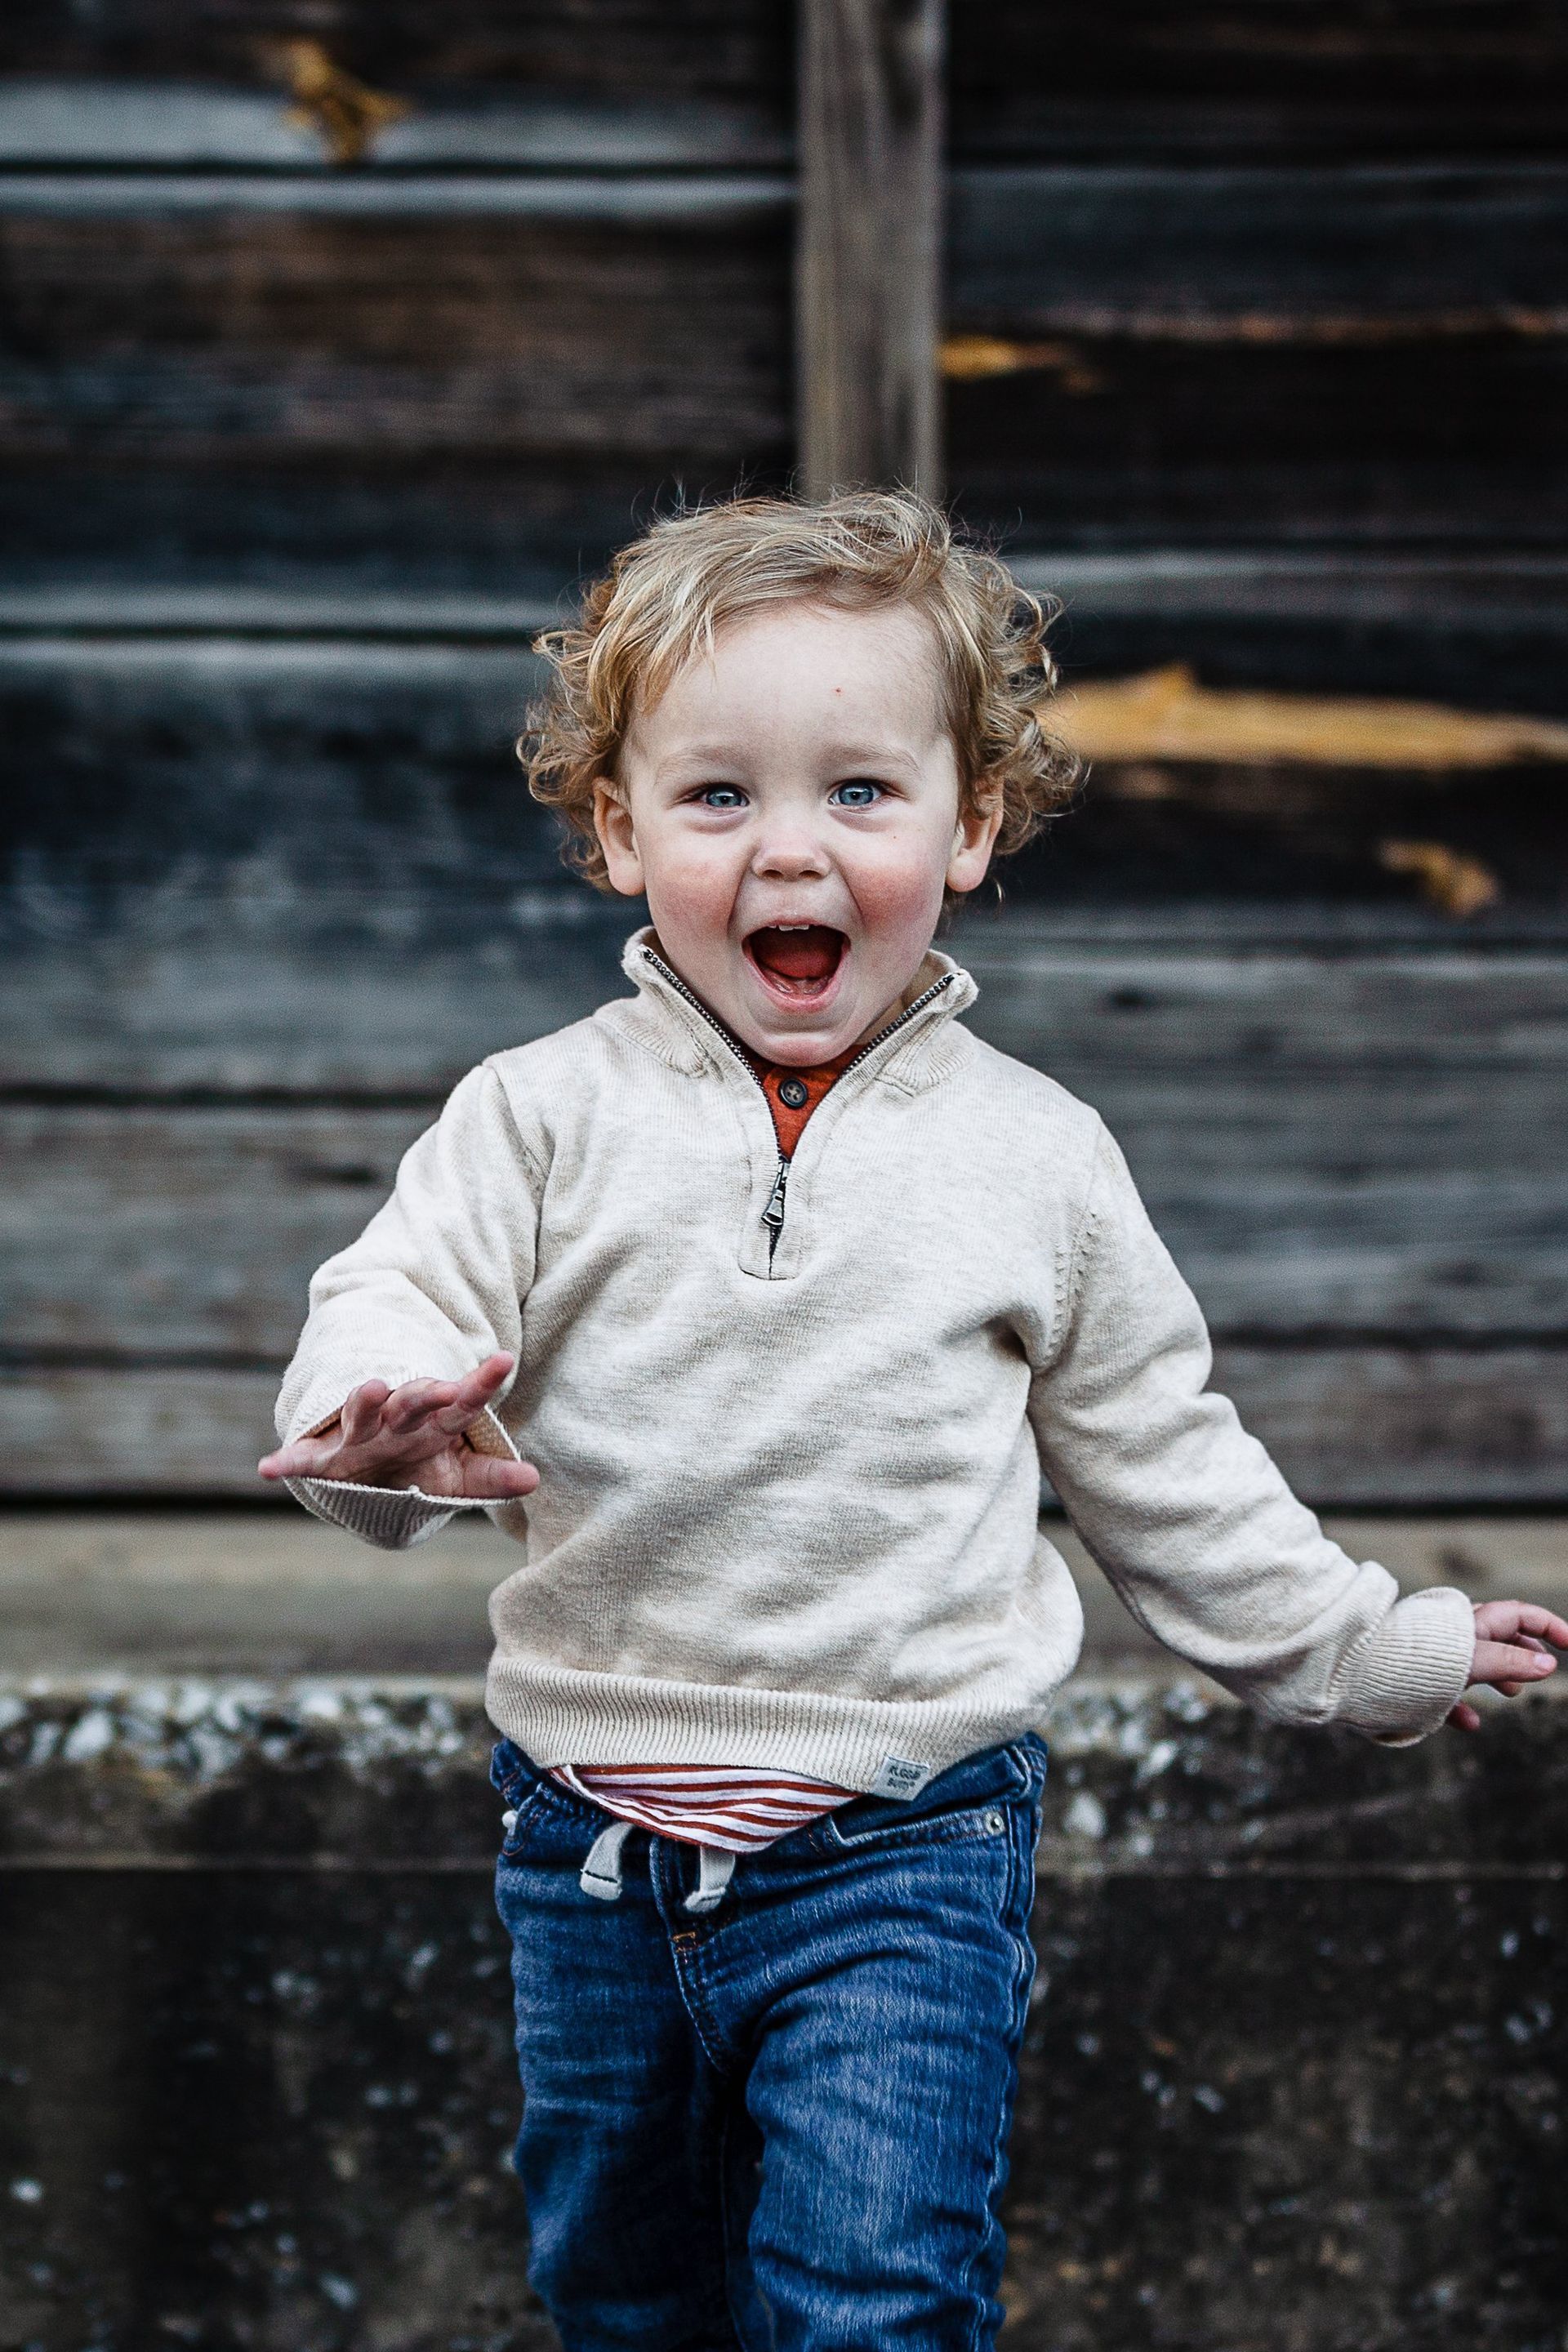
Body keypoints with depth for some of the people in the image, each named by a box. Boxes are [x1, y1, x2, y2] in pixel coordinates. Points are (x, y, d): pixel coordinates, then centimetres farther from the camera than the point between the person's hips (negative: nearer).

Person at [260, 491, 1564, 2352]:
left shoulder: (1035, 1159, -1)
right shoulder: (541, 1118, -5)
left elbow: (1163, 1464, 10)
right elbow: (387, 1315, -16)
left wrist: (1370, 1654, 14)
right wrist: (396, 1419, -39)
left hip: (902, 1847, -2)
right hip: (590, 1845, 2)